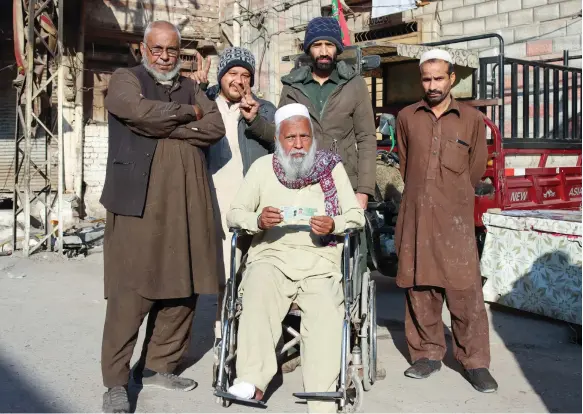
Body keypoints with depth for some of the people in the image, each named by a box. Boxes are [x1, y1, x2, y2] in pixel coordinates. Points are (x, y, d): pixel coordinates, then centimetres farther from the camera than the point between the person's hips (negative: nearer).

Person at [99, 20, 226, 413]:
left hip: (186, 204, 6)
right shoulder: (126, 79, 8)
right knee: (132, 292, -8)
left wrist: (166, 127, -8)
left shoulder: (191, 87, 21)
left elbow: (215, 127, 4)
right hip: (139, 202, -5)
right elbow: (142, 111, -15)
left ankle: (157, 365, 20)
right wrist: (188, 114, -2)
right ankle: (116, 381, 1)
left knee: (184, 288, 6)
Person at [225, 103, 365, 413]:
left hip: (319, 261, 0)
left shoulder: (332, 167, 14)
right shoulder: (263, 167, 14)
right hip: (271, 255, 1)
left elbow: (357, 216, 9)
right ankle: (252, 381, -38)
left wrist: (333, 225, -14)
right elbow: (234, 214, 9)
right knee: (258, 293, -33)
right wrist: (258, 220, -14)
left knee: (326, 314, -29)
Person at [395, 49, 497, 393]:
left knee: (465, 290, -3)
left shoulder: (473, 120, 5)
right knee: (419, 288, 6)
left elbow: (476, 171, 12)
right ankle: (428, 354, 19)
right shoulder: (407, 118, 9)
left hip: (455, 219, -2)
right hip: (416, 216, 2)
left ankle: (475, 362, 8)